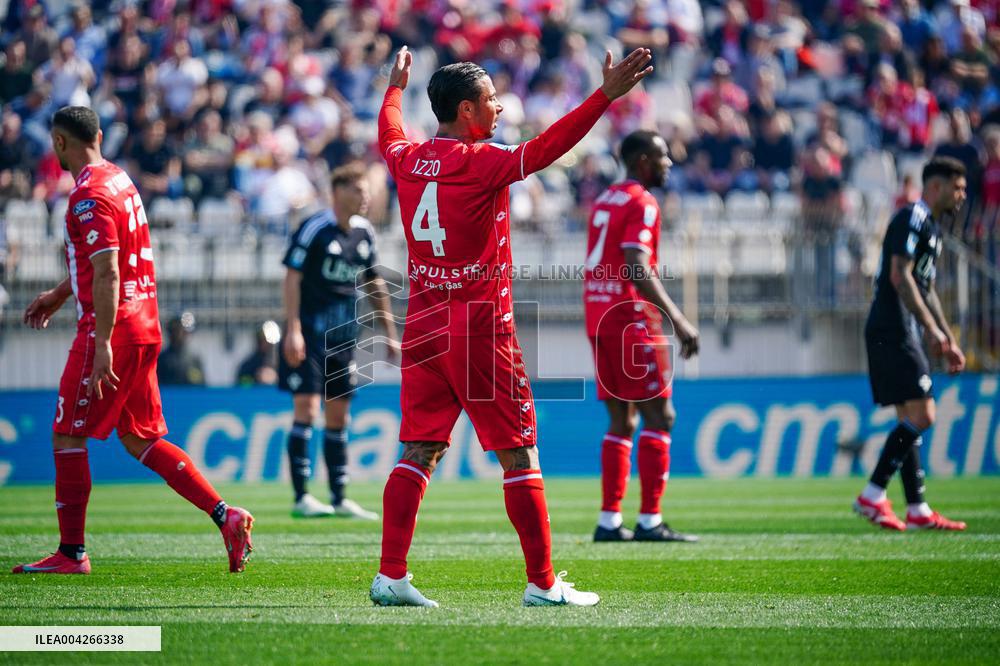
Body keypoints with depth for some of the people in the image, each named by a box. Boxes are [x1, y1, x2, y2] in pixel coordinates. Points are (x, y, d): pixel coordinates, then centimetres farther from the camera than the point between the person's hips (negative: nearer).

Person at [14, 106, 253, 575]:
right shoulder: (119, 180, 15)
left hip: (111, 330, -9)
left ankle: (71, 553, 3)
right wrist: (59, 294, 36)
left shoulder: (89, 196, -15)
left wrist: (102, 344, -24)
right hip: (145, 329, 9)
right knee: (140, 440, 12)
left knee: (67, 435, 0)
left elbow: (107, 274, -22)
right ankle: (224, 515, 2)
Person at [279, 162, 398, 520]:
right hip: (309, 333, -7)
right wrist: (293, 330, -19)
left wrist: (390, 333, 19)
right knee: (307, 408, -11)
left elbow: (374, 283, 19)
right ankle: (301, 497, -9)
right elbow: (292, 276, -13)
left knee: (338, 417, 10)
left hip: (344, 337, 7)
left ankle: (339, 499, 15)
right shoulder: (314, 228, -11)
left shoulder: (364, 232, 9)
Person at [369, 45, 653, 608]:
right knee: (519, 455, 0)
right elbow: (544, 150, -24)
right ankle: (543, 583, 1)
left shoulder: (408, 160, 8)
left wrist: (396, 89, 49)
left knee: (419, 452, 7)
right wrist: (605, 97, -27)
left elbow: (390, 136, 30)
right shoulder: (482, 163, -12)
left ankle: (391, 576, 1)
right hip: (481, 329, -7)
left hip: (424, 325, 7)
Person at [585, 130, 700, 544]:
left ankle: (609, 521, 7)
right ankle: (649, 521, -9)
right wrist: (677, 320, -23)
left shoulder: (604, 202, 17)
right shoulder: (641, 204, -10)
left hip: (598, 319, 9)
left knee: (622, 420, 11)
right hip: (630, 319, -9)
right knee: (659, 416, -4)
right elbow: (637, 270, -22)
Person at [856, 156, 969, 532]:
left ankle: (917, 511, 8)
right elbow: (900, 277, -19)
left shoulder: (931, 226, 22)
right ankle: (872, 496, -12)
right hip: (892, 331, -10)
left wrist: (949, 341, 26)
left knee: (911, 420, 8)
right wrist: (933, 329, -21)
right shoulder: (912, 219, -10)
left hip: (901, 335, 10)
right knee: (920, 415, -13)